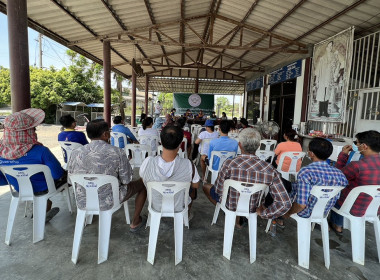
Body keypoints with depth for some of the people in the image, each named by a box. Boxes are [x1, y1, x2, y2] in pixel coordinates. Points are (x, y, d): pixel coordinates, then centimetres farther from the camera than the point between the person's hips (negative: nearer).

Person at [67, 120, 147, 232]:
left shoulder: (75, 153, -9)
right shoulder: (117, 153, -20)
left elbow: (70, 180, 3)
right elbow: (126, 180, -13)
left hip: (82, 203, 5)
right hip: (109, 202, -5)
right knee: (142, 183, 17)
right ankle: (135, 223, 28)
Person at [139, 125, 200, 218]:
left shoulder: (148, 162, -30)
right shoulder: (188, 165, -32)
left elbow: (143, 181, -7)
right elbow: (196, 185, -12)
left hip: (156, 207, 1)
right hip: (179, 208, -1)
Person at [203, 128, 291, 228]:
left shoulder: (229, 164, -31)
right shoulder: (270, 170, -24)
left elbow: (219, 191, -16)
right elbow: (285, 204, -24)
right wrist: (264, 213, -9)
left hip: (230, 205, -3)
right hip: (252, 208, 4)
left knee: (206, 187, 25)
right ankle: (237, 218, 30)